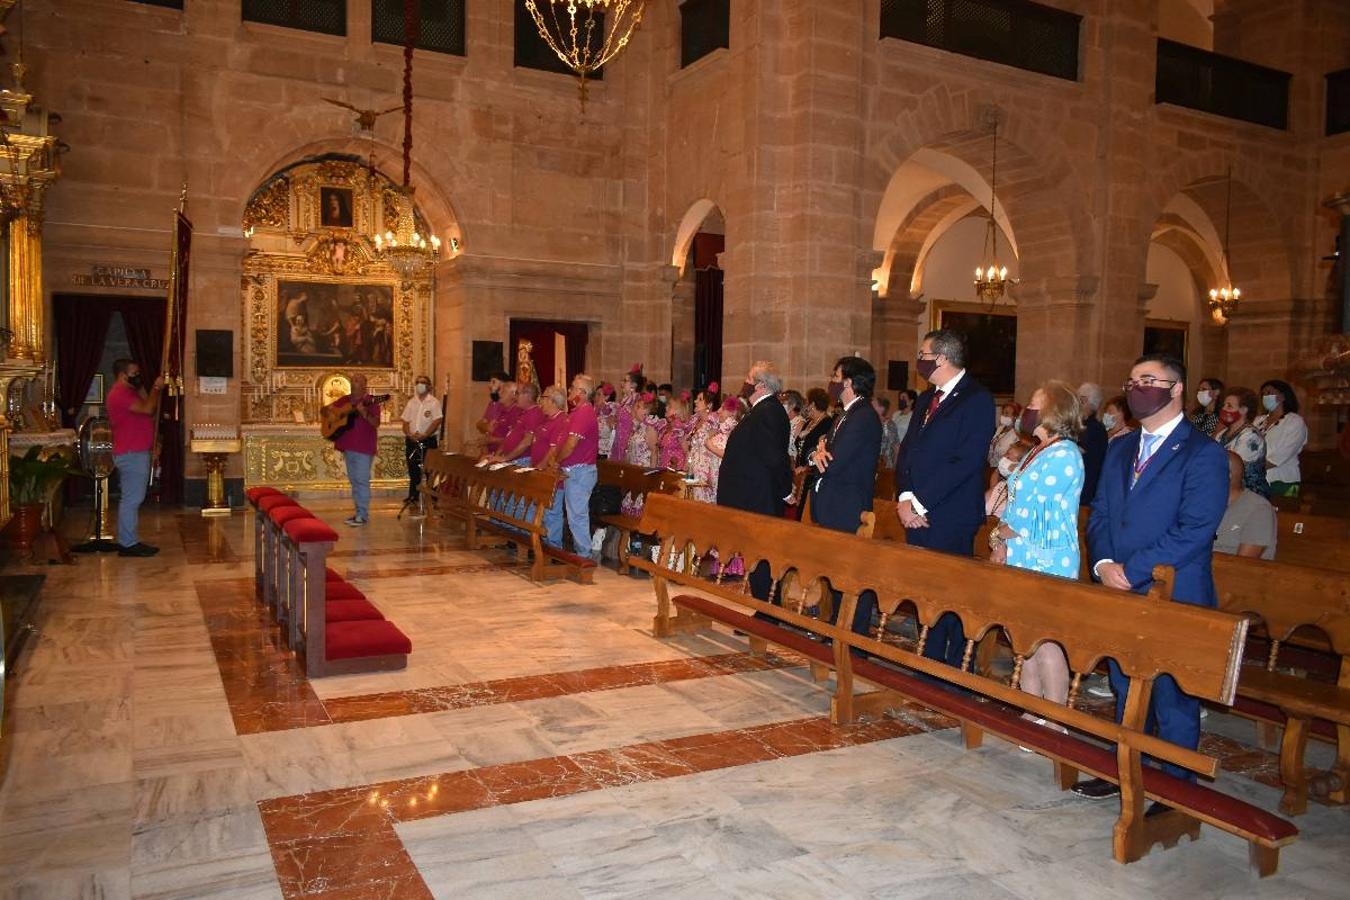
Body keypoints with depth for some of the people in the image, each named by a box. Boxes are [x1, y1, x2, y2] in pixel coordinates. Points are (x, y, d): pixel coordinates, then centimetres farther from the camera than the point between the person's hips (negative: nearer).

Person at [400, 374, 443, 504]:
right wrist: (409, 434, -9)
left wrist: (424, 435, -21)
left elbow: (436, 422, -12)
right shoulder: (411, 402, 12)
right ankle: (413, 497, 18)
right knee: (413, 470, 9)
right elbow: (405, 421, 10)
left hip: (428, 440, -4)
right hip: (412, 441, 4)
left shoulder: (434, 402, -3)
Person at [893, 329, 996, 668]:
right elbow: (907, 450, 15)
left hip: (951, 519, -7)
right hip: (917, 513, 7)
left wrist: (919, 503, -16)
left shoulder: (977, 399, -9)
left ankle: (956, 672, 9)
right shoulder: (926, 399, 16)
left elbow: (966, 462, -17)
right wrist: (905, 497, -2)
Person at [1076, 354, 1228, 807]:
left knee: (1173, 699, 5)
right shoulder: (1119, 449, 12)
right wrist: (1103, 562, -8)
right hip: (1121, 595, 7)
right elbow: (1099, 514, 11)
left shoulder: (1204, 453, -10)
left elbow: (1195, 530, -19)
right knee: (1126, 692, 18)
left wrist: (1132, 571, -19)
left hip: (1175, 599, -7)